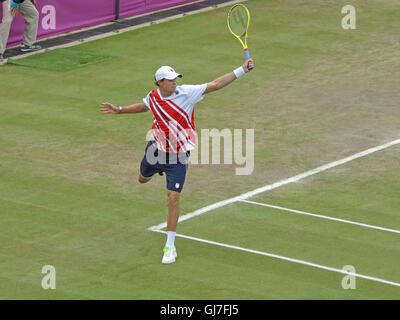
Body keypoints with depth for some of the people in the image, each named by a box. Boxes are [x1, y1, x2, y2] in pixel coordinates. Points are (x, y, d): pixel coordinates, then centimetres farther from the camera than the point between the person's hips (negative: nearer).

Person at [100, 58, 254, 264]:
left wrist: (242, 70, -26)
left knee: (173, 198, -9)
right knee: (143, 179, 29)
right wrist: (119, 110, 15)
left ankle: (170, 246, 0)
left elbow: (215, 85, -20)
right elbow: (142, 107, 18)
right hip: (156, 149, 4)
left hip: (178, 156, -4)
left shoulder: (186, 93, -17)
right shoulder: (153, 98, -7)